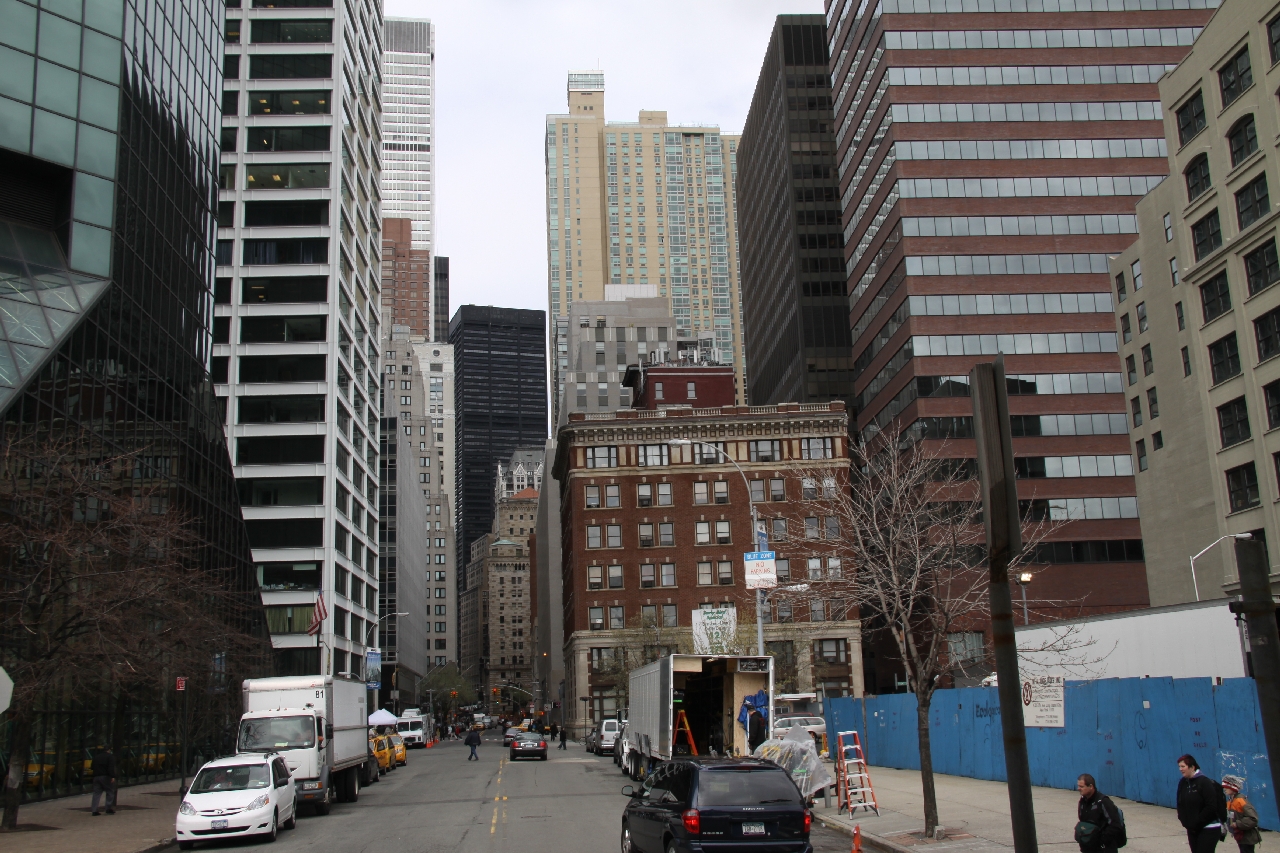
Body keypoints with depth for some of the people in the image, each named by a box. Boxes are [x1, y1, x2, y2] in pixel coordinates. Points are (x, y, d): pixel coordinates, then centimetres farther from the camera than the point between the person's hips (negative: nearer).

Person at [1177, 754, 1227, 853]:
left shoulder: (1204, 782, -14)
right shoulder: (1183, 783, 7)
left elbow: (1211, 807, -18)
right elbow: (1180, 804, 12)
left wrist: (1197, 822, -16)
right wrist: (1184, 820, -1)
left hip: (1209, 830, -7)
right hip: (1192, 829, 7)